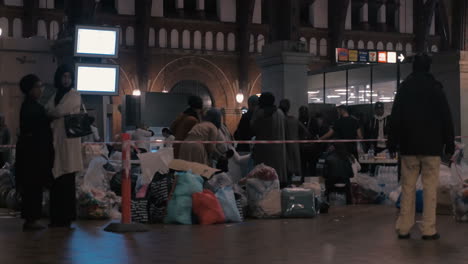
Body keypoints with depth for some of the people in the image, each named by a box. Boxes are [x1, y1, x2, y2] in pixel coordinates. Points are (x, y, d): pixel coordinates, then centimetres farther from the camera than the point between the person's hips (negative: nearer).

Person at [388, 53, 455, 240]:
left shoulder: (404, 88, 4)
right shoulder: (436, 88, -1)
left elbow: (395, 118, 5)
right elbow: (446, 118, 0)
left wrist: (392, 143, 9)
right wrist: (449, 144, 5)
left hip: (408, 147, 2)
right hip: (432, 147, -2)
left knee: (407, 187, 6)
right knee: (430, 187, 0)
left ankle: (404, 228, 6)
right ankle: (429, 230, -2)